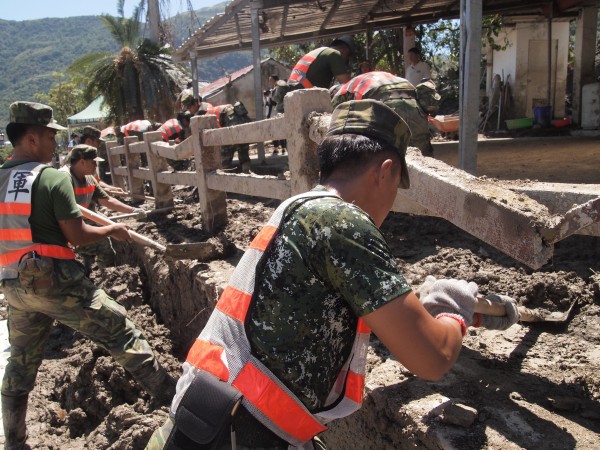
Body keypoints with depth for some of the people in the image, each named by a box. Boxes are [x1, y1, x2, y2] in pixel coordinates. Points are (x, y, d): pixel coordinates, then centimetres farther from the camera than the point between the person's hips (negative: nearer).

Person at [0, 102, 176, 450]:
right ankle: (170, 393, 10)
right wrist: (113, 230, 3)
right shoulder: (53, 177, -12)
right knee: (120, 331, 3)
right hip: (54, 281, -7)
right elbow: (77, 235, -13)